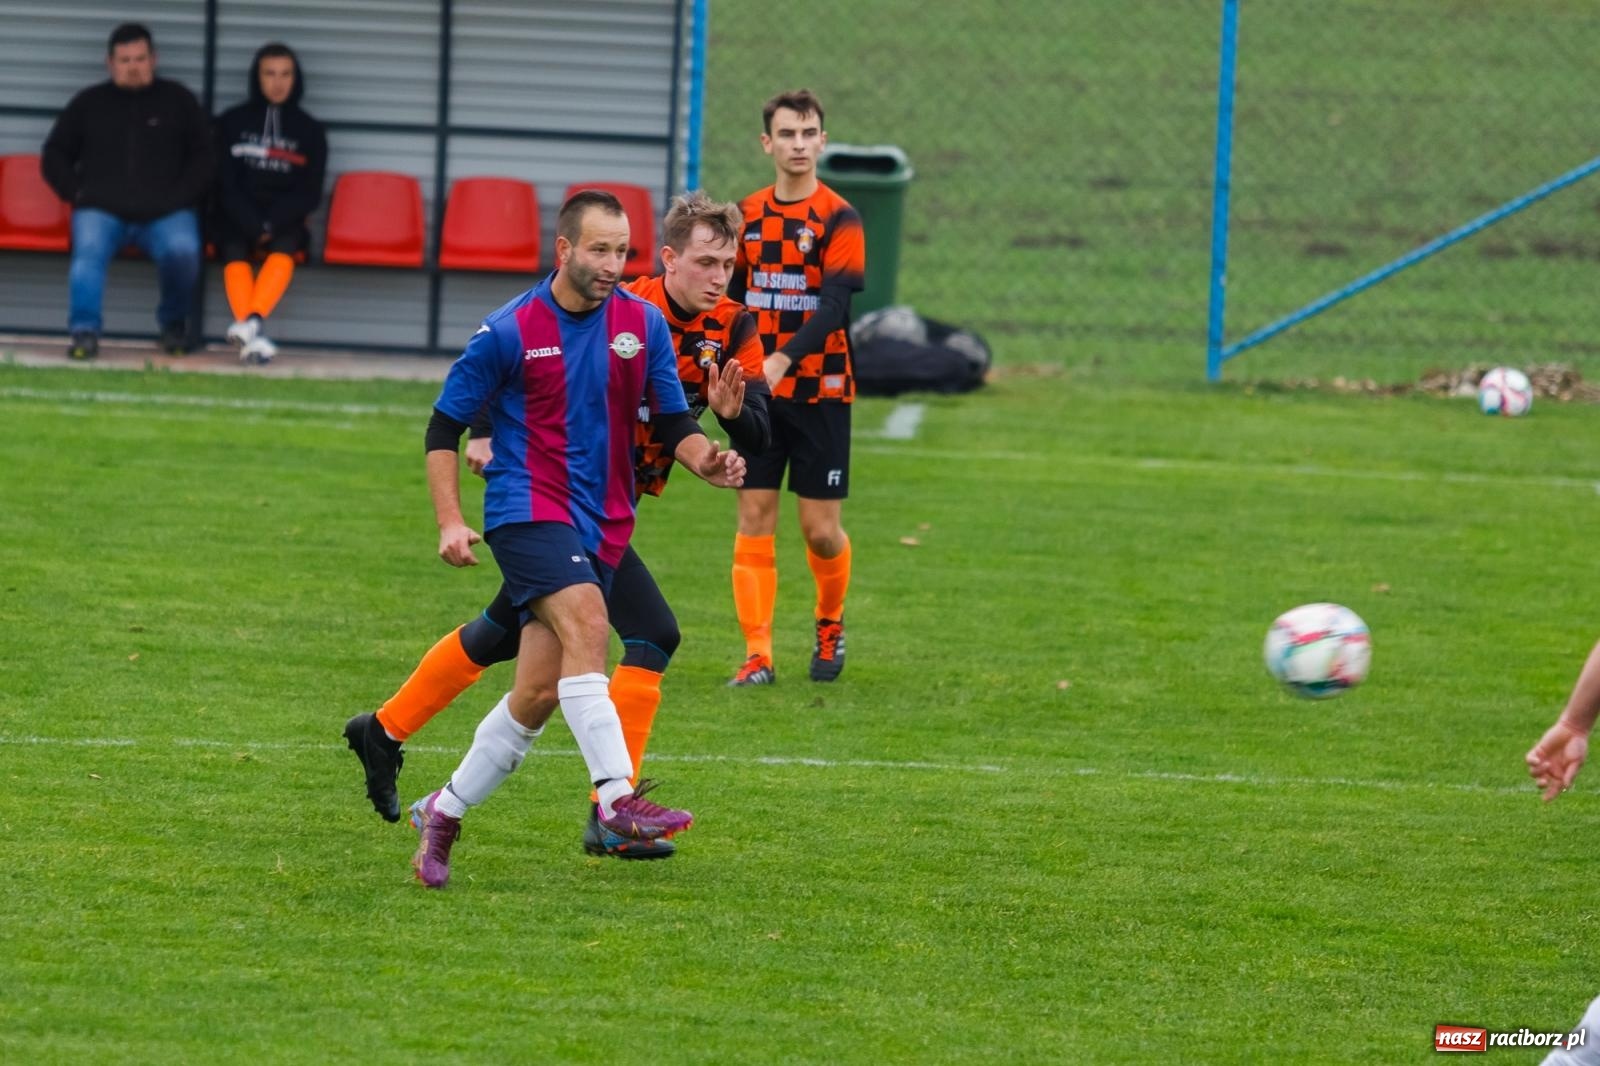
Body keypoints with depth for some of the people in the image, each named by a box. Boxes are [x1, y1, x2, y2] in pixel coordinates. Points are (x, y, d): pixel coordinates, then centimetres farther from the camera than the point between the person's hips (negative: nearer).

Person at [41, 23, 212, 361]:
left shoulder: (178, 100, 16)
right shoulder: (89, 103, 18)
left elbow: (205, 155, 13)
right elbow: (54, 156, 21)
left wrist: (179, 197, -1)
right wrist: (77, 193, 4)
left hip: (166, 214, -1)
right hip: (101, 209, 1)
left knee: (182, 251, -31)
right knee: (88, 250, -32)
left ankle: (173, 322, -6)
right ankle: (84, 332, -37)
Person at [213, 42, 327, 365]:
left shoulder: (310, 131, 10)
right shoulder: (232, 123, 9)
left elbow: (309, 194, 3)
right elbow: (225, 185, 2)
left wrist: (271, 224, -13)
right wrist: (254, 226, -12)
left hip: (284, 223, 0)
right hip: (238, 221, 0)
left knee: (285, 246, -34)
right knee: (234, 252, -32)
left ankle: (252, 322, -51)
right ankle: (253, 337, -49)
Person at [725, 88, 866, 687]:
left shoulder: (838, 219, -8)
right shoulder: (748, 216, 7)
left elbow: (833, 306, -19)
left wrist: (783, 358, -32)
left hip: (820, 390, -3)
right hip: (759, 393, 3)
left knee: (821, 530, -1)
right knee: (754, 520, -4)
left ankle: (830, 625, 27)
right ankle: (758, 655, -3)